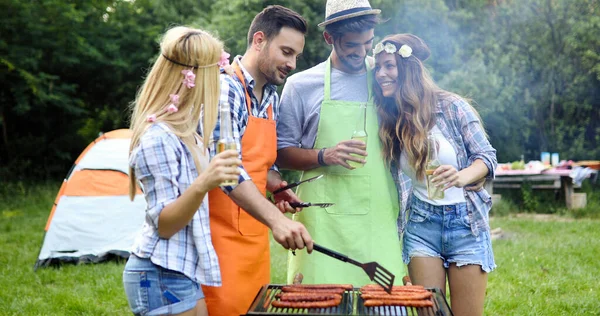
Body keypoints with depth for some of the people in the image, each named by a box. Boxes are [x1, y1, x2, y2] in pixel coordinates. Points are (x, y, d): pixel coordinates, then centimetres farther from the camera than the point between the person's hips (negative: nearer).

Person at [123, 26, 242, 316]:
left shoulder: (180, 130, 9)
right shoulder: (158, 138, -20)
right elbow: (164, 224, -21)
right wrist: (203, 185, -35)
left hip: (182, 270, 10)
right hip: (162, 276, -10)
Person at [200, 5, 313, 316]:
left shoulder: (272, 97, 11)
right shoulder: (225, 90, -16)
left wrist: (278, 186, 1)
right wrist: (276, 219, -38)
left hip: (256, 235, 8)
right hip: (223, 237, -8)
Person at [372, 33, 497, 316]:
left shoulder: (452, 107, -8)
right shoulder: (387, 120, 0)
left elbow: (487, 156, -7)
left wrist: (461, 177, -25)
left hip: (466, 221, -2)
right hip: (420, 225, 2)